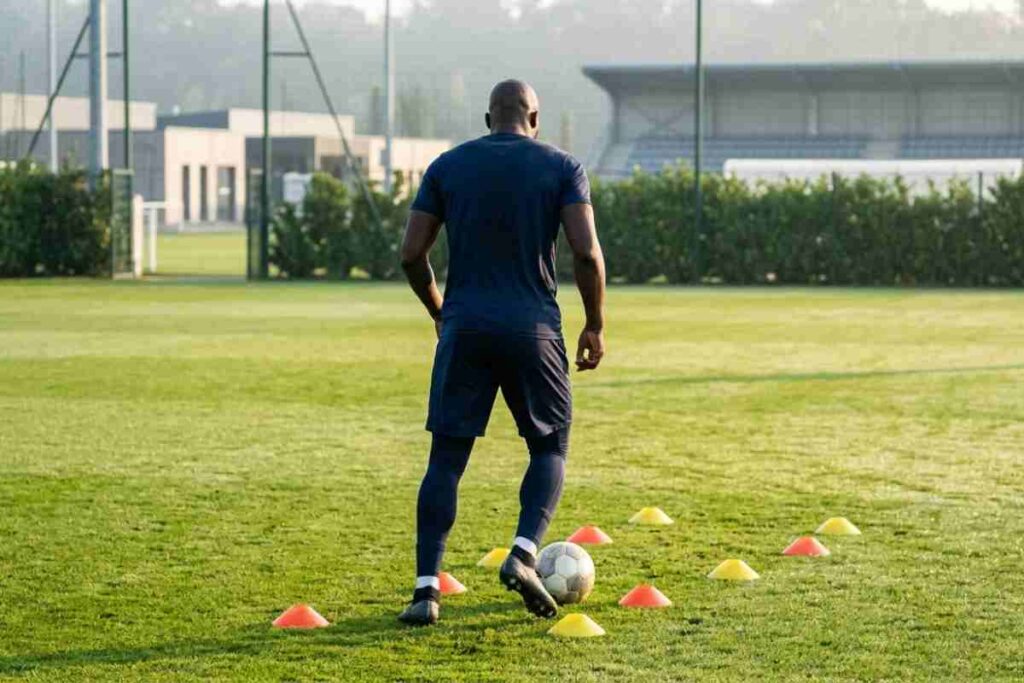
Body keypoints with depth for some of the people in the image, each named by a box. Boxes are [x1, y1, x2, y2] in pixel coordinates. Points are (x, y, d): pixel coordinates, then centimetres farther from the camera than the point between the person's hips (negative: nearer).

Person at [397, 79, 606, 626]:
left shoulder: (447, 166, 8)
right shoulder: (561, 167, 3)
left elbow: (411, 254, 5)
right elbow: (587, 252, -8)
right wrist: (595, 326, 3)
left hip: (464, 328, 2)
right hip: (533, 329, -1)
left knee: (446, 458, 4)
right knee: (549, 448, 14)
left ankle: (426, 588, -4)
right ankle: (524, 554, -8)